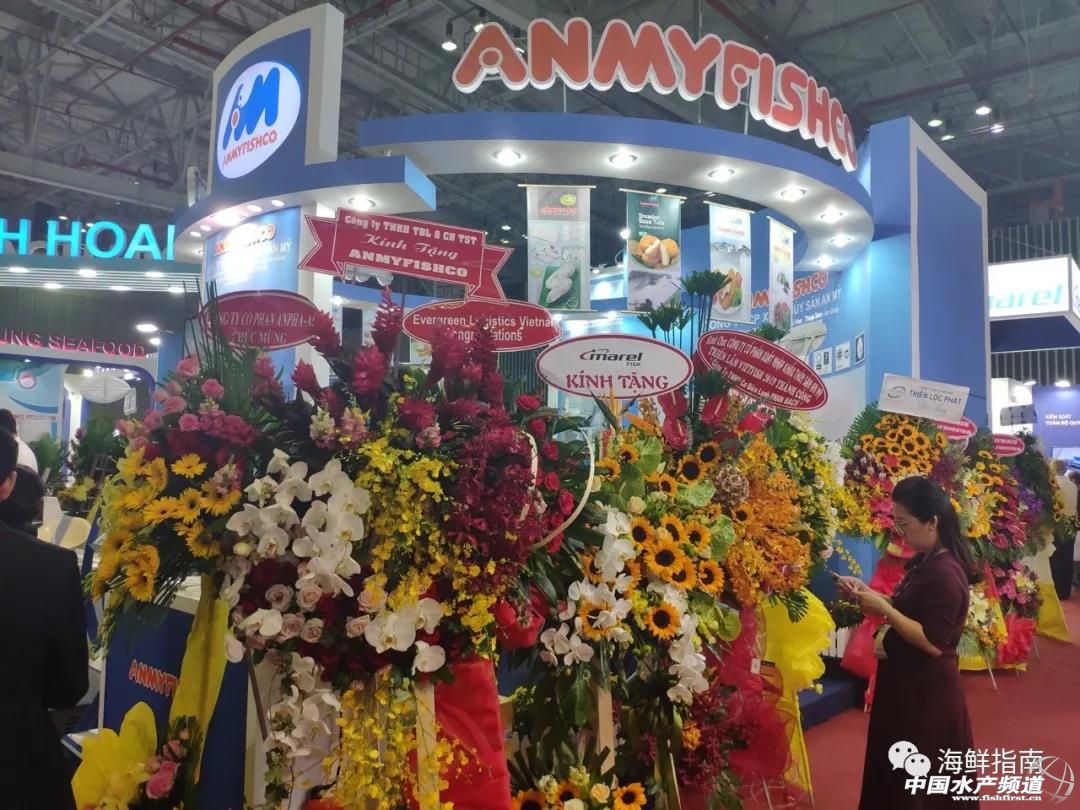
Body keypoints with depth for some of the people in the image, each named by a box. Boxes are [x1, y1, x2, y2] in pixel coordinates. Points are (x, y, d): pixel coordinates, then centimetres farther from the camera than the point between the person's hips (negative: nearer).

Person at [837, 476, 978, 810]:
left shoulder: (945, 573, -24)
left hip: (926, 689, -9)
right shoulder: (926, 562, 6)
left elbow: (933, 643, -26)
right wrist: (869, 594, 2)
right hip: (909, 681, 9)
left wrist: (884, 610, -23)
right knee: (901, 774, 22)